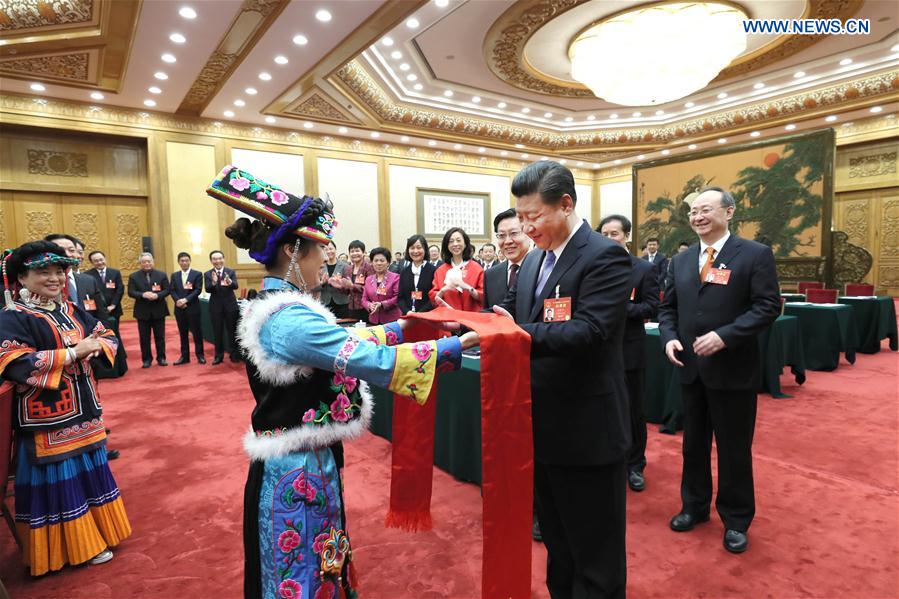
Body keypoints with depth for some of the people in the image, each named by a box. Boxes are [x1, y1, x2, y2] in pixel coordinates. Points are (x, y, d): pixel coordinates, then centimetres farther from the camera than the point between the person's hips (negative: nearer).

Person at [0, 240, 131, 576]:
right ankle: (71, 545, 21)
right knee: (58, 482, 4)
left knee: (89, 474, 17)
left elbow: (108, 336, 11)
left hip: (83, 411, 7)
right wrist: (72, 353, -25)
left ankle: (92, 535, 34)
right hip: (47, 418, -7)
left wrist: (95, 345, -11)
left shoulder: (72, 311, 9)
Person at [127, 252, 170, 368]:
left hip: (158, 310, 0)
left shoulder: (161, 275, 4)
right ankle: (146, 359, 15)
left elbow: (167, 290, -2)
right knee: (144, 337, 6)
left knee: (160, 336, 7)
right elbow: (130, 292, -5)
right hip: (142, 311, 0)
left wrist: (157, 295, -20)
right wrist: (143, 295, -22)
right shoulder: (134, 276, 2)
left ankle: (161, 358, 16)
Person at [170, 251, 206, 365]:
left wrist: (186, 299, -18)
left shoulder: (197, 274, 0)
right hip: (179, 308, 4)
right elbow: (172, 290, 5)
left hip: (193, 307, -3)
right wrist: (178, 300, -13)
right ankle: (184, 356, 16)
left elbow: (198, 290, -9)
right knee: (183, 333, 9)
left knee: (196, 332, 2)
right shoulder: (174, 275, 12)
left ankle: (200, 355, 11)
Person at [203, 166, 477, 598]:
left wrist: (401, 326, 19)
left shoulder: (272, 307, 5)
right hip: (301, 470, -9)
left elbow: (344, 339, 14)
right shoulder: (292, 319, -26)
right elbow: (374, 361, -30)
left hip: (291, 463, 9)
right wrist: (456, 346, -23)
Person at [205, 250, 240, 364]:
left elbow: (236, 286, -15)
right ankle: (218, 356, 17)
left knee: (232, 331, 7)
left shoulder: (231, 272, 0)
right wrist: (213, 282, -34)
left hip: (230, 305, 0)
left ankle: (234, 354, 18)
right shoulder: (207, 274, 1)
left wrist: (230, 282, -39)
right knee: (217, 332, 7)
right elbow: (207, 289, -12)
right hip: (215, 307, 1)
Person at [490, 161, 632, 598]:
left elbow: (588, 331, -27)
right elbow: (511, 310, 6)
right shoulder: (533, 260, 10)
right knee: (556, 538, 26)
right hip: (544, 424, 8)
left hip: (587, 428, -7)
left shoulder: (605, 256, -16)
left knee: (594, 549, 12)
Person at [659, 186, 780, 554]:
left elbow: (768, 306, -13)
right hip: (690, 367, 5)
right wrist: (669, 338, -8)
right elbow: (668, 307, 11)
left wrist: (724, 336, -23)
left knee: (734, 447, 9)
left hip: (732, 368, -5)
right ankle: (694, 505, 36)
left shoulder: (755, 254, -7)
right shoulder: (680, 260, 9)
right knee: (693, 442, 17)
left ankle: (736, 520, 28)